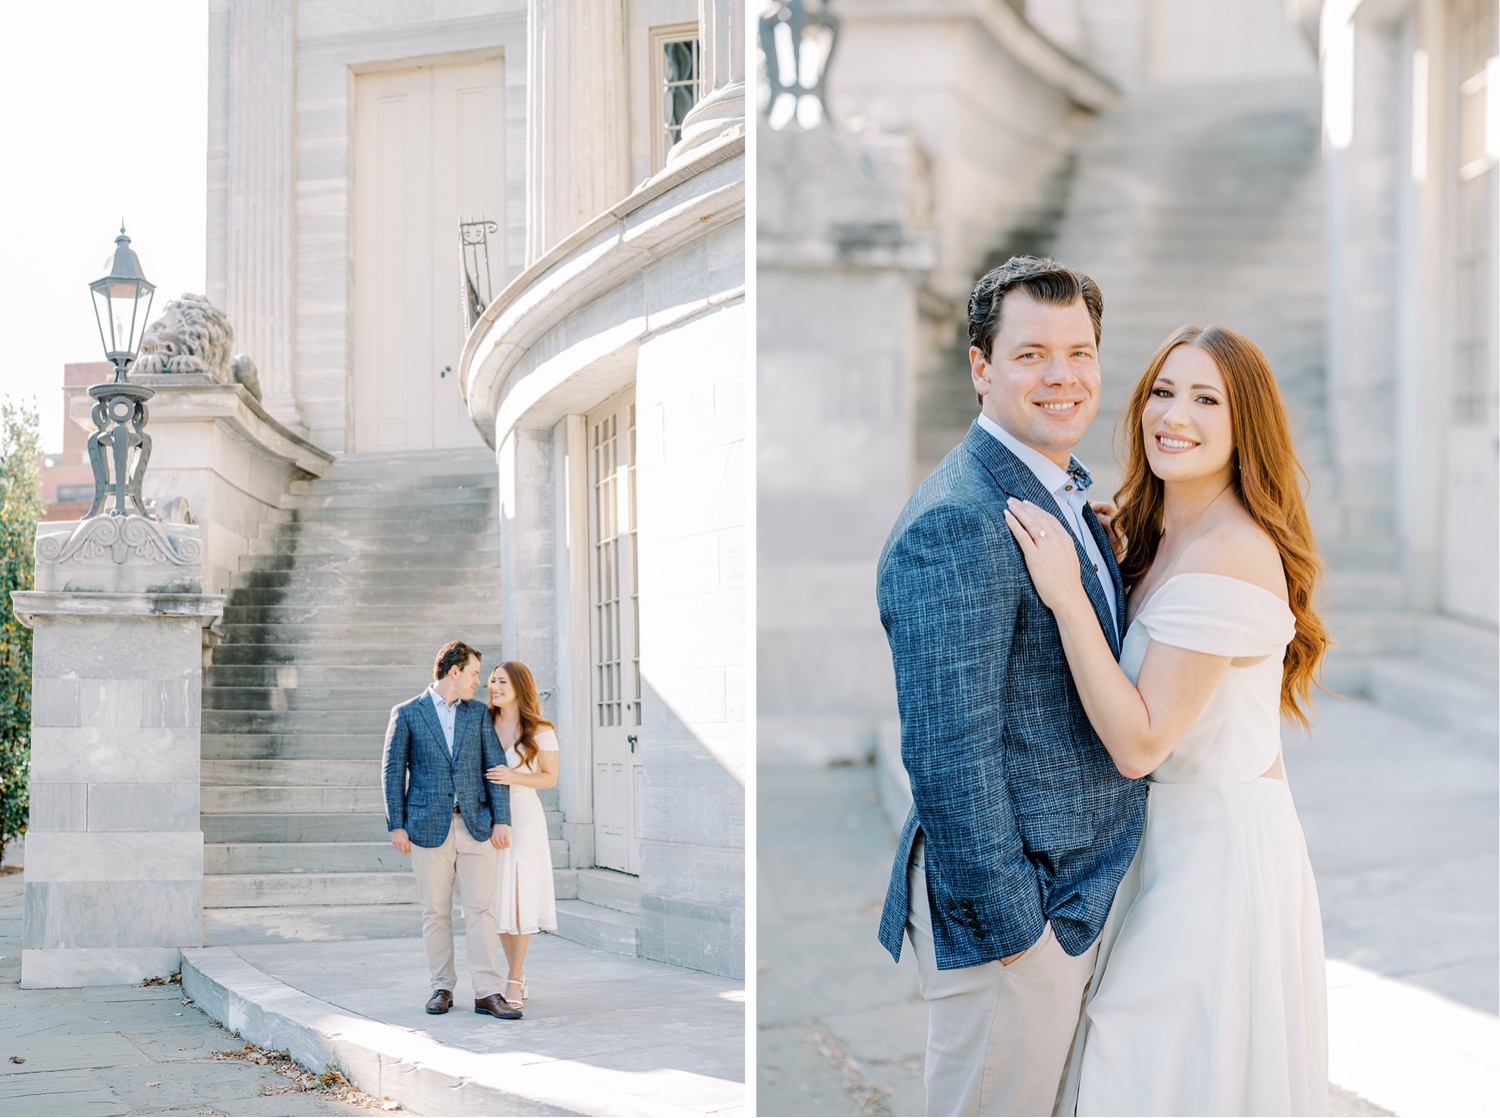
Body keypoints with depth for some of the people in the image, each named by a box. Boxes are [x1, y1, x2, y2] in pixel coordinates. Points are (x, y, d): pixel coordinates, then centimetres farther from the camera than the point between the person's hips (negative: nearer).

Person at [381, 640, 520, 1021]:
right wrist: (396, 825, -4)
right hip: (429, 827, -2)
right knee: (435, 913, 4)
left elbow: (495, 766, 7)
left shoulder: (478, 713, 11)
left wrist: (501, 820, -1)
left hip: (476, 826, 2)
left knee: (481, 909, -4)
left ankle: (488, 992, -5)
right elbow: (393, 771, 2)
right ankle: (442, 987, 14)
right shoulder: (407, 714, 3)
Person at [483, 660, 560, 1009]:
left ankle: (514, 982, 0)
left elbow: (550, 778, -2)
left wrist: (514, 777, -18)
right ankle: (518, 975, 17)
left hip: (523, 817, -4)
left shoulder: (540, 731, -3)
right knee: (499, 899, 5)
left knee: (519, 897, -5)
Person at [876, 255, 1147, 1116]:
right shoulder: (956, 525, -21)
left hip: (1081, 886, 9)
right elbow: (949, 754, -23)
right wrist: (1006, 922, -20)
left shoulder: (1072, 495, 11)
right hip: (1007, 907, -9)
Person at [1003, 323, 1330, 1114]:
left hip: (1216, 851, -10)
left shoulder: (1228, 554, -22)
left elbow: (1139, 743, -24)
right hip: (1183, 834, 10)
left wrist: (1067, 596, -25)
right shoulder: (1164, 537, 7)